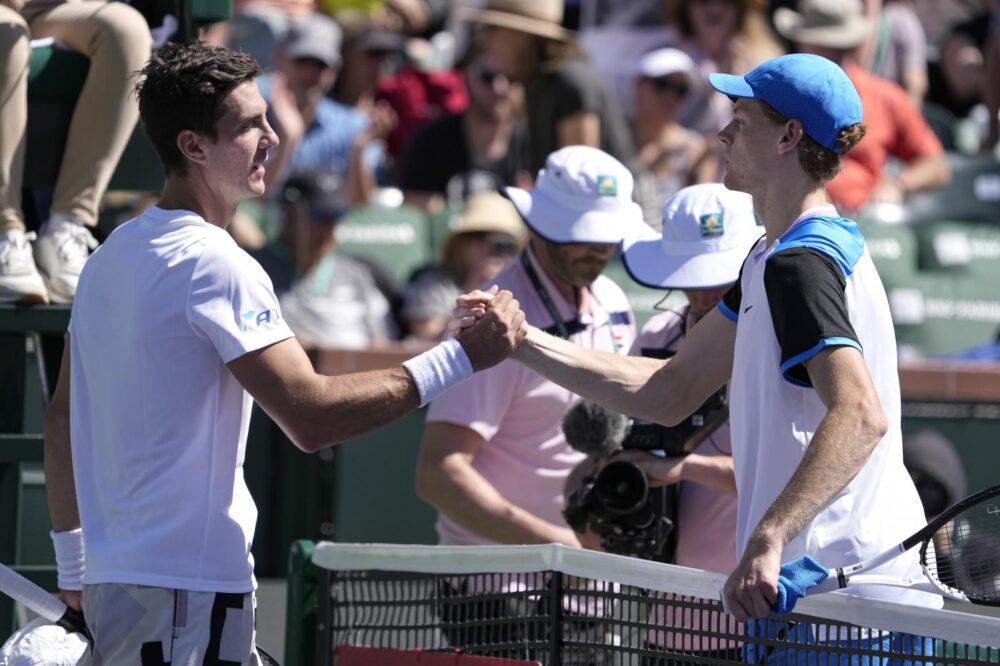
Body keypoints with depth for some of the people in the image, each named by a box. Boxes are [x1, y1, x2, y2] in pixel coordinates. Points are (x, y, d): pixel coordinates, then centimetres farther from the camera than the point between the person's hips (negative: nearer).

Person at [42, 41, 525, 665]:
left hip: (114, 576, 9)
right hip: (187, 587, -9)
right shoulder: (216, 267, -15)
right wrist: (459, 358, -20)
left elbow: (63, 417, 19)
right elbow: (311, 416, -23)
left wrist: (73, 561, 26)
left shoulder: (111, 257, 13)